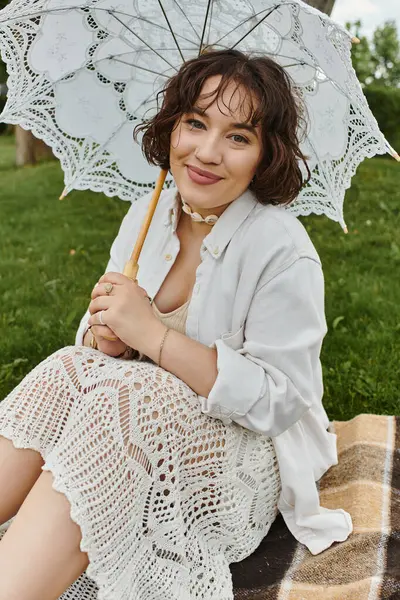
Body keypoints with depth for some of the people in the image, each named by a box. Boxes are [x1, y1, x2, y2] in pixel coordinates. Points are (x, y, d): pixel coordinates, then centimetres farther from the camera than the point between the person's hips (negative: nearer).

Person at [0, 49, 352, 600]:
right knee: (66, 372, -23)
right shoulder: (148, 214, 1)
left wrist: (152, 334, -27)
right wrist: (104, 338, -19)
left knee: (124, 395, -32)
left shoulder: (282, 250, -18)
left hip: (248, 456, -5)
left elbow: (279, 400, -21)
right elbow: (97, 336, 8)